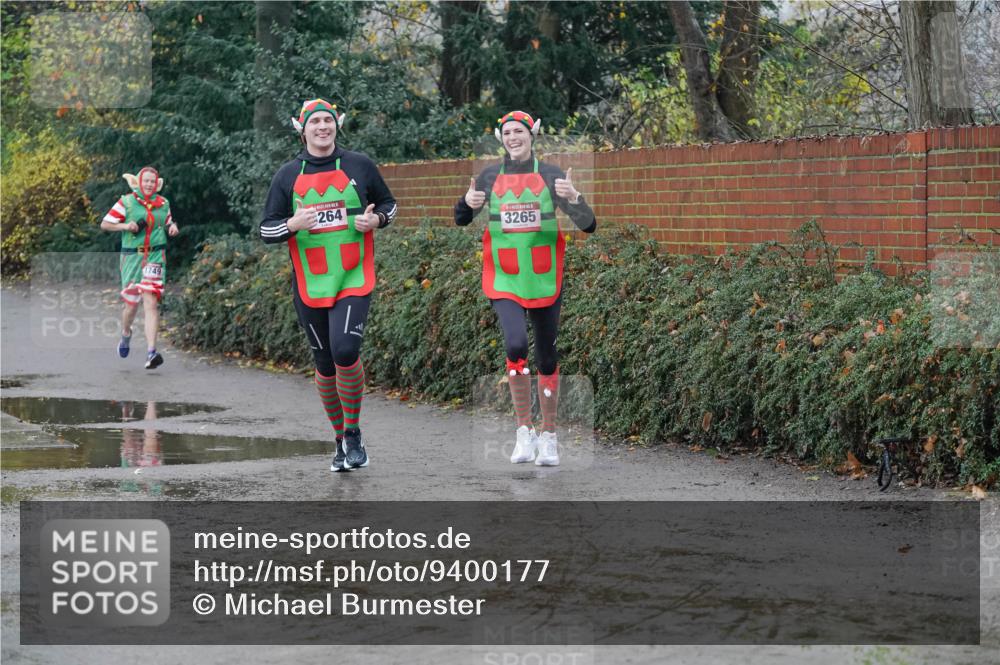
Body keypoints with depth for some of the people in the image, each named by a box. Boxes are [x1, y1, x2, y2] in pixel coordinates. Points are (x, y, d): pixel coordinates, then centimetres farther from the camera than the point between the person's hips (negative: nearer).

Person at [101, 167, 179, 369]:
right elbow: (105, 224, 2)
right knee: (132, 303, 8)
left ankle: (151, 353, -21)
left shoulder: (163, 204, 10)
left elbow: (167, 224, 27)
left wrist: (173, 228, 4)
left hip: (155, 256, 1)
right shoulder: (126, 202, 1)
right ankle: (126, 334, 43)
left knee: (151, 303, -14)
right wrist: (126, 226, -13)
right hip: (132, 256, -1)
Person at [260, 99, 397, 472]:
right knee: (325, 365, 6)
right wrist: (293, 225, -15)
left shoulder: (359, 166, 5)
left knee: (345, 351, -21)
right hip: (310, 285, 2)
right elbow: (266, 230, 7)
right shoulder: (287, 176, 5)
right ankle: (341, 441, 22)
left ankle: (353, 434, -3)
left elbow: (388, 204, 16)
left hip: (354, 279, -2)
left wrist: (375, 220, -6)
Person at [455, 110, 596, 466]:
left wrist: (573, 198, -28)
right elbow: (461, 220, 10)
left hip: (545, 282, 0)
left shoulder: (550, 176, -2)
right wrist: (468, 204, -13)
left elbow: (588, 225, -7)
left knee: (547, 358, 7)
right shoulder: (489, 177, 3)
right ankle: (524, 431, -9)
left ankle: (548, 437, 23)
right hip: (505, 282, 0)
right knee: (515, 346, -22)